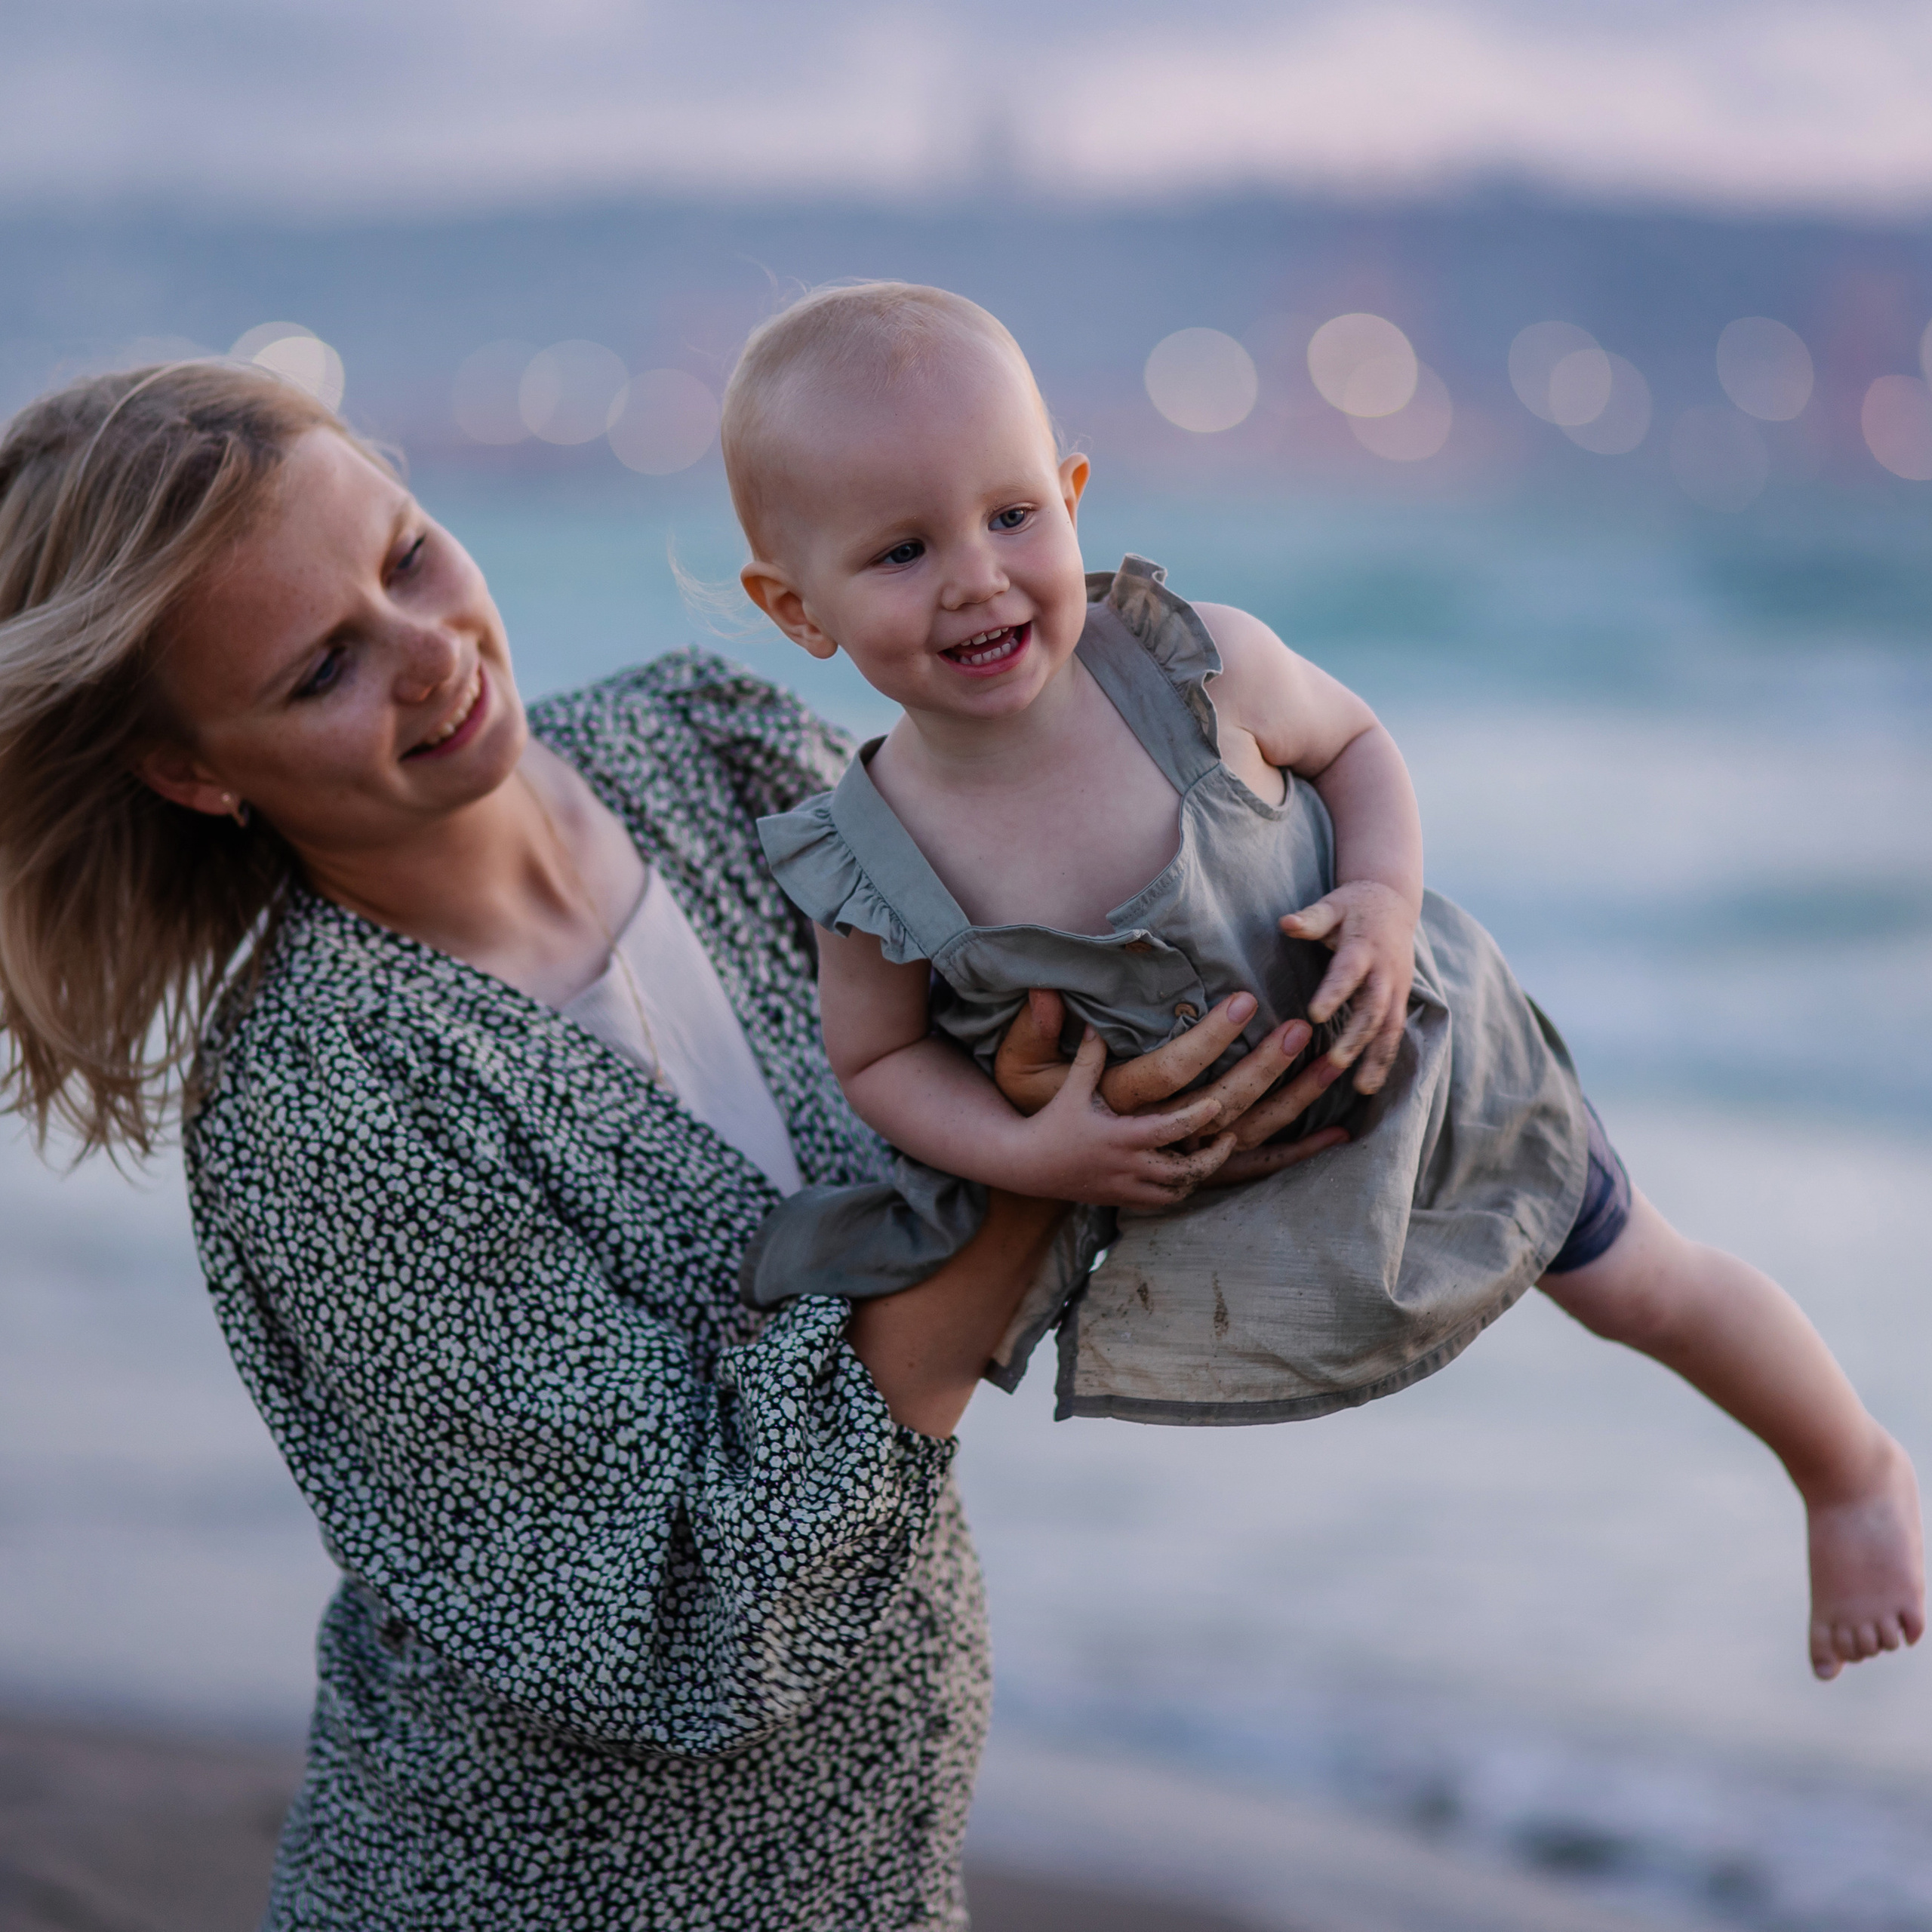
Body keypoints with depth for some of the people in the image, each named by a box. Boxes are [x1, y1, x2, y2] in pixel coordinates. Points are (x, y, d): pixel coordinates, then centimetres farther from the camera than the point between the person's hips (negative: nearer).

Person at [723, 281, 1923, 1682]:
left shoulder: (1199, 668, -29)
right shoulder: (872, 874, -26)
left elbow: (1351, 741, -8)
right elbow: (877, 1057, -8)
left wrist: (1388, 898, -25)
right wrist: (1023, 1151, -25)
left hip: (1418, 1066, 0)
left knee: (1649, 1287, 14)